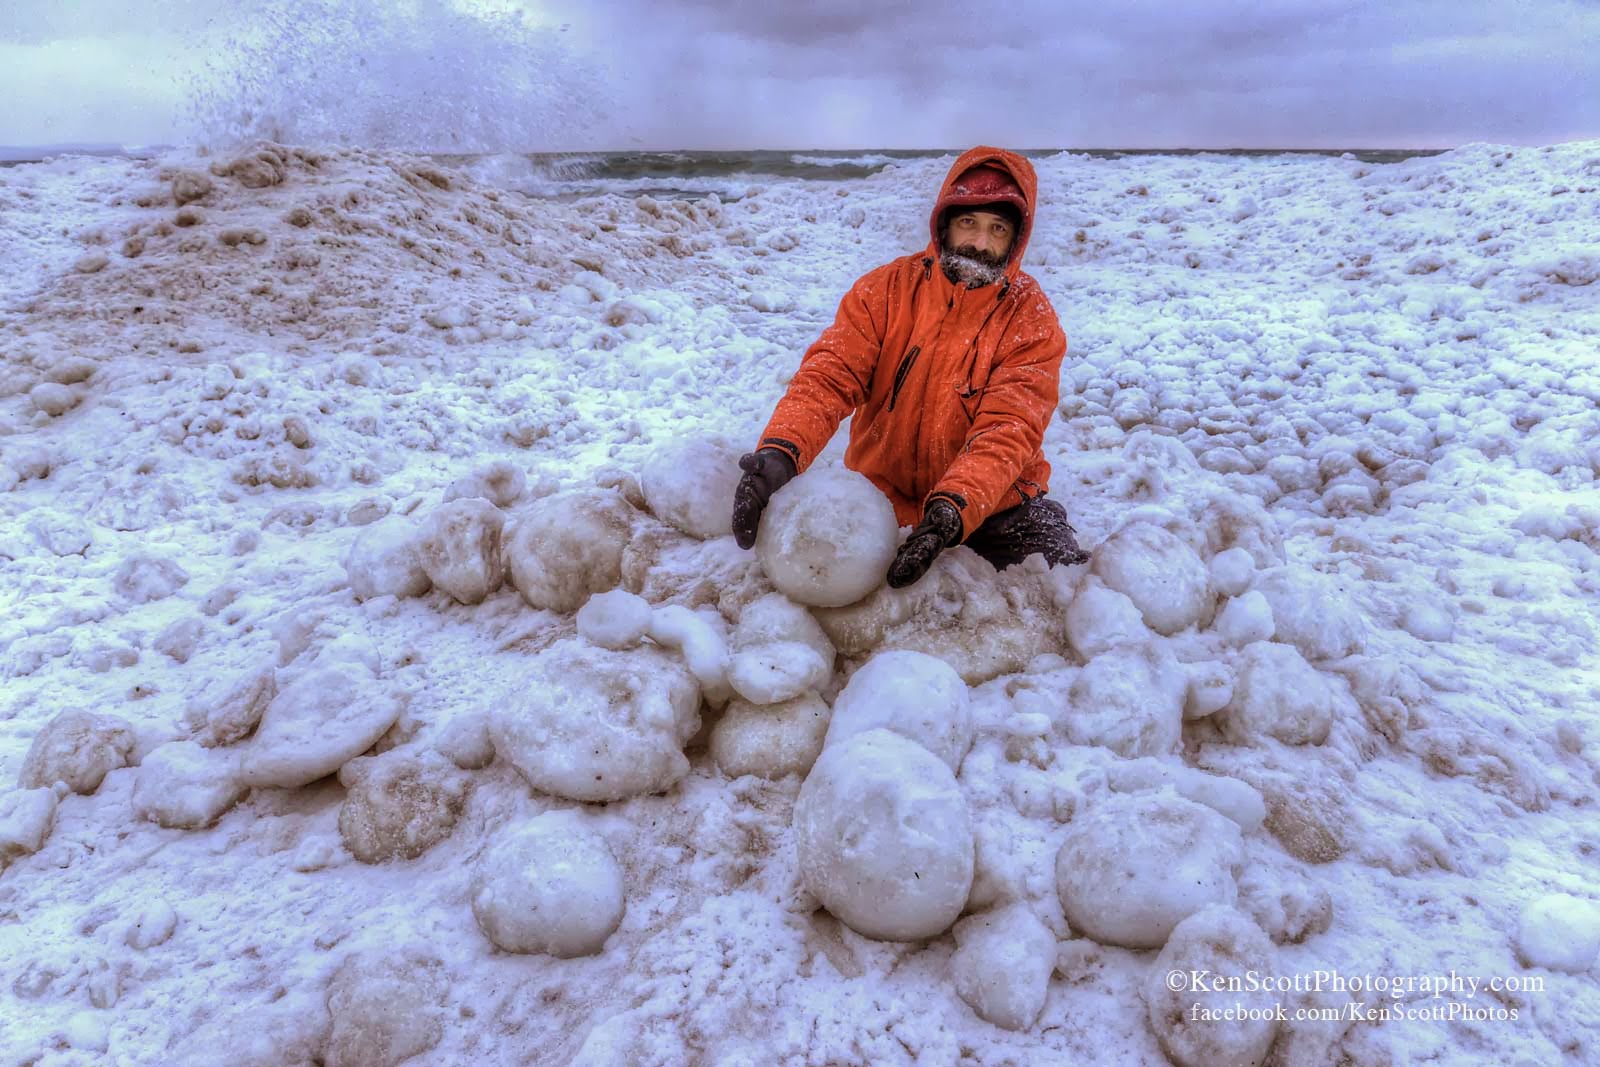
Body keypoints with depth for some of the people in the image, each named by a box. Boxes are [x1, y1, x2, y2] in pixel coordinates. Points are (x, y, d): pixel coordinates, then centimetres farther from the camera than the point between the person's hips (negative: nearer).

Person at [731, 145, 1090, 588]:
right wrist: (781, 449, -38)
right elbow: (830, 374, -17)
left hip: (992, 501, -1)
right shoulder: (887, 287, -5)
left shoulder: (1032, 319, -9)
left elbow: (1007, 430, -21)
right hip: (882, 493, 1)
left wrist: (951, 509, -39)